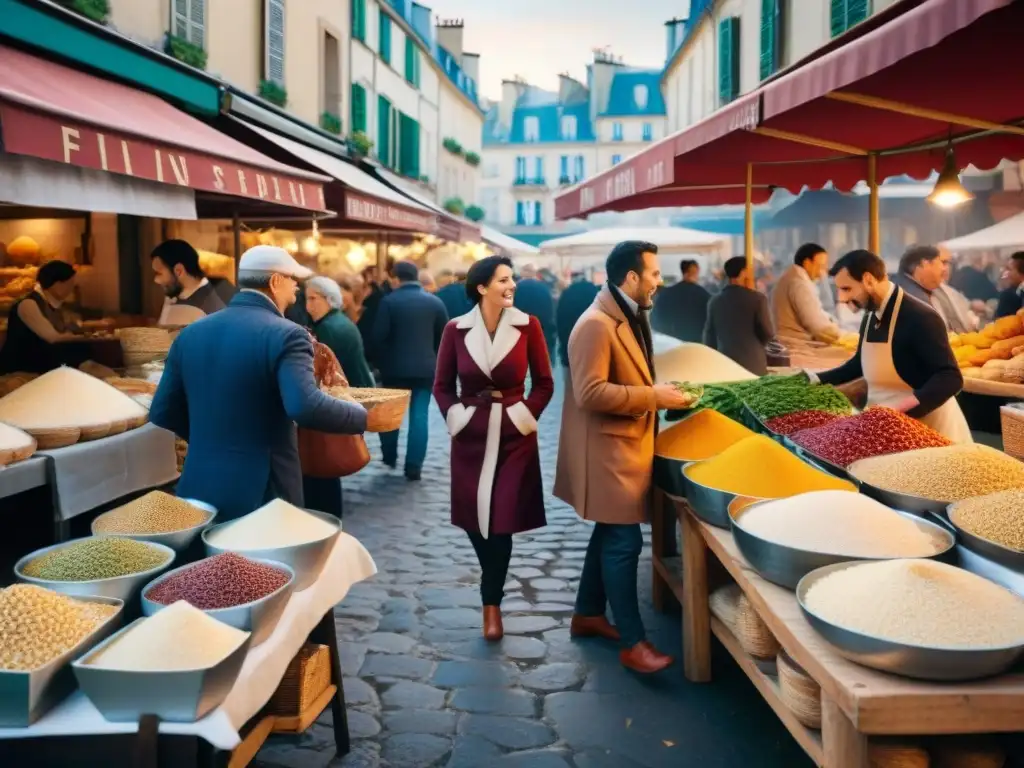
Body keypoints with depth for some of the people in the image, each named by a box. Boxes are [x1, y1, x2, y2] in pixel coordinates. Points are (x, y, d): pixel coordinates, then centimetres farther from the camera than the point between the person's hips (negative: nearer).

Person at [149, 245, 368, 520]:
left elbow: (162, 413, 9)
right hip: (262, 492, -5)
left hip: (199, 489, 6)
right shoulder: (285, 335, -13)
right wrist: (362, 416, -13)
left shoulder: (190, 333, 6)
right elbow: (305, 407, -28)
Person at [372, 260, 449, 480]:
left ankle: (389, 457, 27)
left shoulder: (389, 301, -6)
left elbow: (379, 336, -8)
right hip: (425, 366, 1)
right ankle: (414, 467, -2)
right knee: (419, 416, 1)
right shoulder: (435, 302, 2)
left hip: (395, 366, -1)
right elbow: (444, 337, 5)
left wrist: (382, 362, 5)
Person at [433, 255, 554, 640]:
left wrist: (525, 417, -6)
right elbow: (442, 385, 7)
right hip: (471, 436, 2)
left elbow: (544, 383, 2)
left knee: (502, 520, -4)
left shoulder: (528, 325, -6)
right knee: (476, 519, 9)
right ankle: (494, 590, 36)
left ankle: (491, 601, 14)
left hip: (514, 436, -1)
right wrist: (455, 418, -3)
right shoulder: (456, 329, -4)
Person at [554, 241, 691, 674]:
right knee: (624, 541, -6)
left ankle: (588, 614, 32)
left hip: (626, 444, 10)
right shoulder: (596, 325, -20)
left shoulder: (629, 317, 12)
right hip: (608, 450, -10)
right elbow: (591, 393, -27)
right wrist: (653, 397, -23)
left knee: (609, 534, 18)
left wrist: (659, 392, 9)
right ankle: (633, 643, 3)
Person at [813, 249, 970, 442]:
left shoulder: (919, 318, -21)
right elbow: (860, 363, 23)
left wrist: (903, 407, -37)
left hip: (929, 426, -7)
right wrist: (817, 380, 12)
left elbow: (950, 378, -25)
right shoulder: (870, 316, 6)